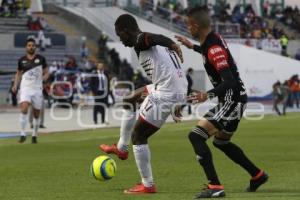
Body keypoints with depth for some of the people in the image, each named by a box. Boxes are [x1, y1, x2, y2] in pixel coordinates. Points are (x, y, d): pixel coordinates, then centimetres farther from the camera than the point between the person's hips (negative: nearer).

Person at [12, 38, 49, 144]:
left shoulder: (41, 59, 2)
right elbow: (18, 73, 18)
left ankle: (34, 135, 22)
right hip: (25, 88, -1)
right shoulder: (22, 60, 4)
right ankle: (23, 134, -17)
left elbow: (46, 73, 11)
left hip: (37, 89, 1)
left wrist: (42, 78, -11)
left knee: (36, 114, 6)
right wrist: (15, 85, 5)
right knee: (24, 109, -22)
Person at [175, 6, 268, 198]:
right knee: (221, 141, 25)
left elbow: (229, 81, -30)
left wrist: (208, 95, -42)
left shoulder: (214, 48, -23)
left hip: (232, 100, -10)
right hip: (235, 99, 10)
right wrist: (193, 47, 37)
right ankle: (258, 175, 35)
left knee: (196, 136, -15)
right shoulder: (214, 39, 5)